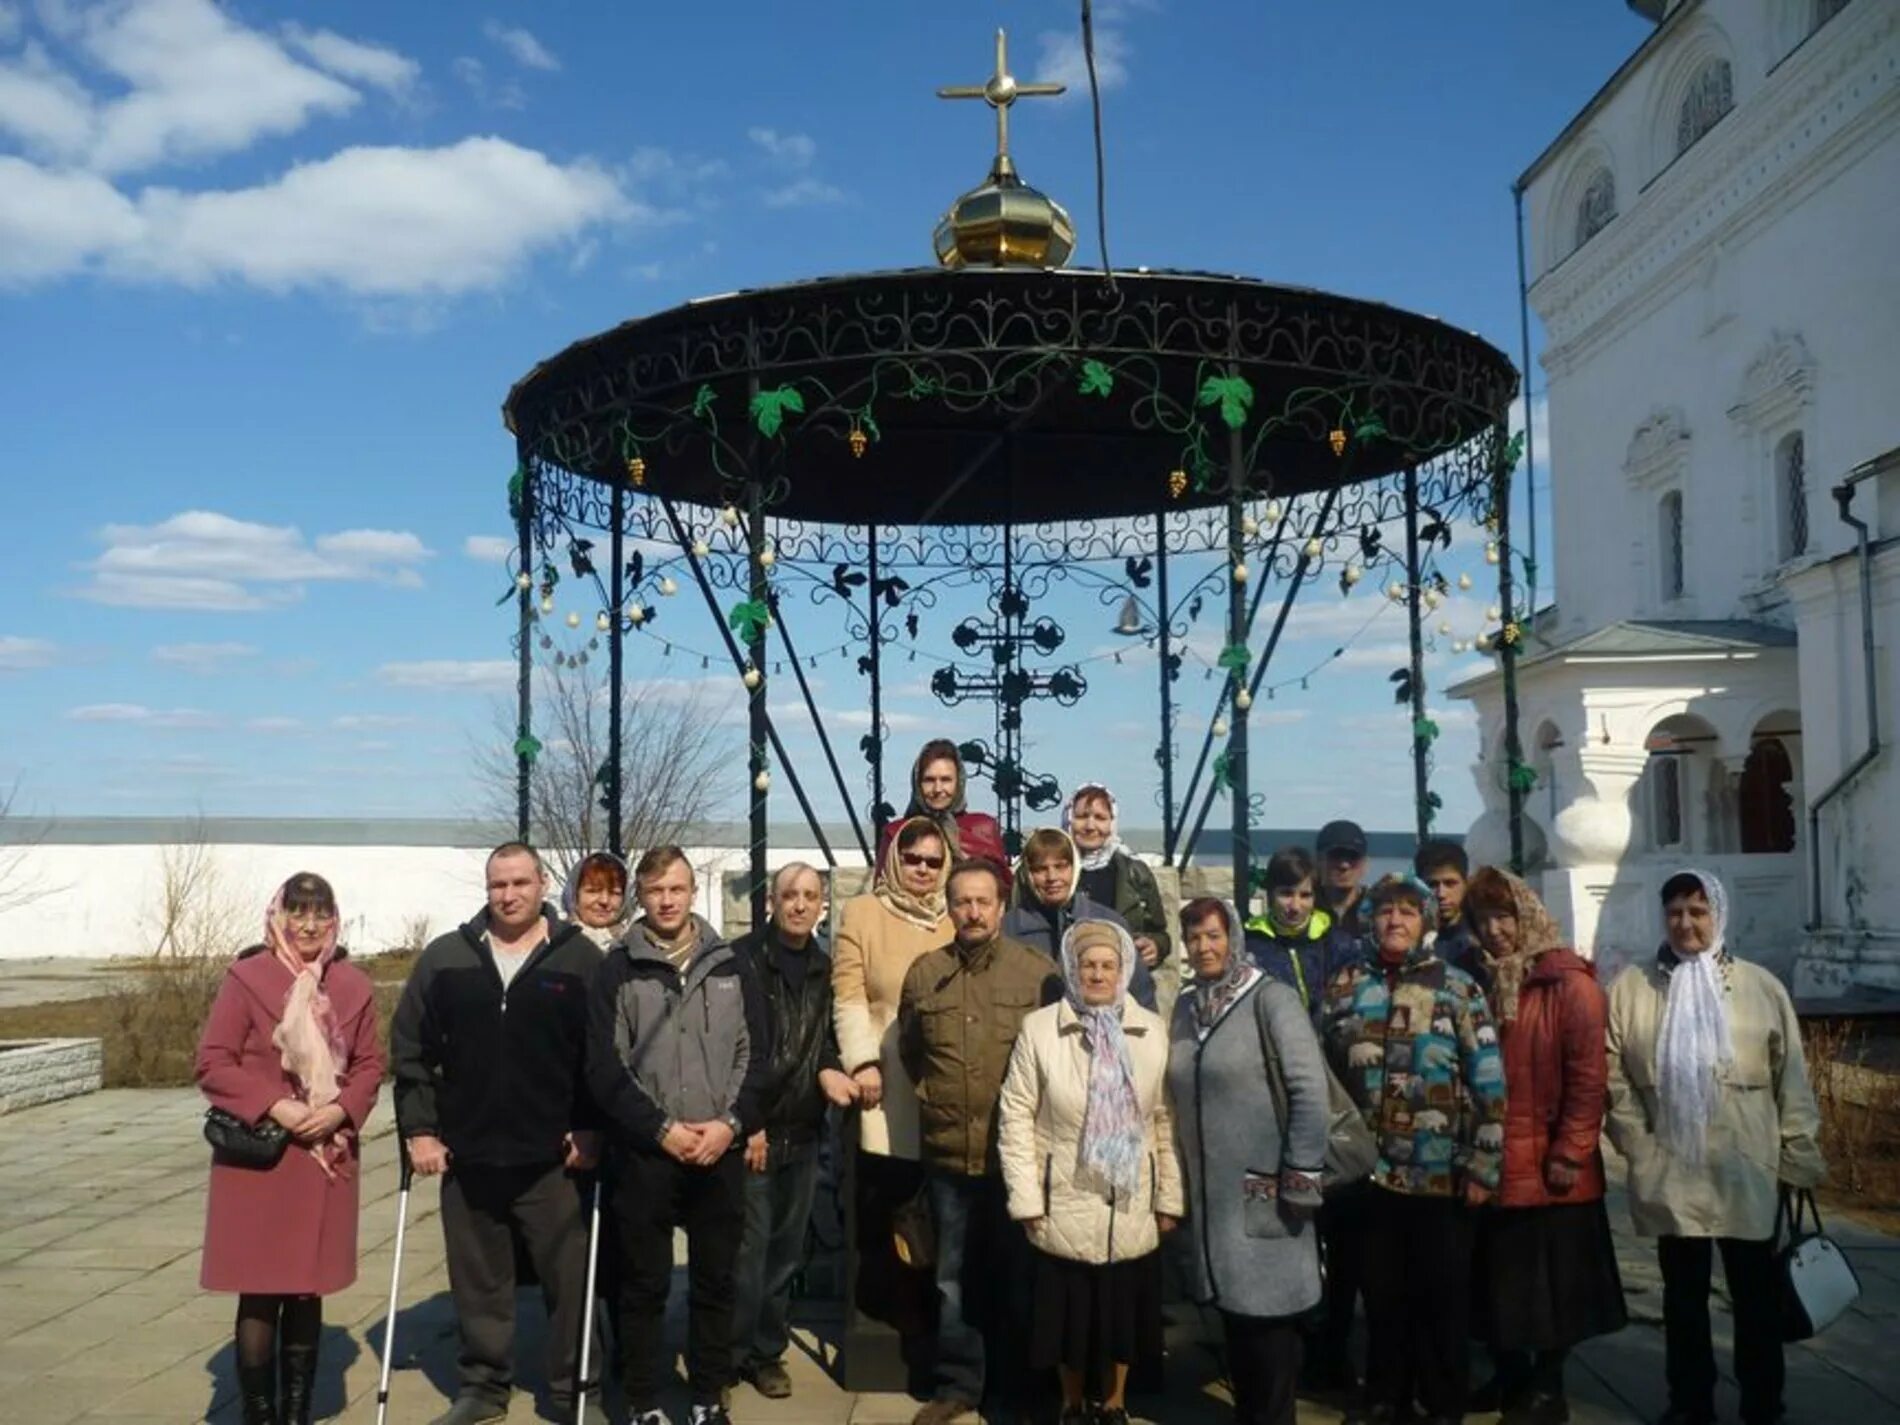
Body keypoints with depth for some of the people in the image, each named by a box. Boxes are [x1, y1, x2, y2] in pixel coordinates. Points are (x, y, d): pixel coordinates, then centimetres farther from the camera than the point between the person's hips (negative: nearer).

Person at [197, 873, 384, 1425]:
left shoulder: (353, 985, 4)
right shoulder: (246, 977, -7)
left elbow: (369, 1065, 8)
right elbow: (212, 1063, -7)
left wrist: (341, 1111, -10)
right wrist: (273, 1106, -17)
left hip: (328, 1157, 3)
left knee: (309, 1289, 11)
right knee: (261, 1291, 2)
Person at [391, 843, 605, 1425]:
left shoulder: (580, 957, -2)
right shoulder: (445, 957, 4)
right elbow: (410, 1050, 5)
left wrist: (593, 1129, -7)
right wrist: (419, 1128, -1)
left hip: (553, 1157, -2)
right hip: (466, 1156, 2)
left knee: (570, 1279, 5)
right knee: (477, 1281, 13)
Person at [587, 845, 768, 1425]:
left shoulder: (730, 966, 7)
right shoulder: (618, 971, 0)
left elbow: (757, 1055, 4)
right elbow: (604, 1066, -6)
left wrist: (732, 1123, -10)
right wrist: (660, 1129, -13)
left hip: (721, 1154, 2)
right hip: (643, 1154, -2)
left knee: (715, 1282, 10)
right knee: (644, 1286, 6)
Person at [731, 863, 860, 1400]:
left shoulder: (823, 967, 9)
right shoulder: (742, 959, -8)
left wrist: (829, 1069, -8)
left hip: (802, 1134, 5)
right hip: (750, 1131, -5)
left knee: (786, 1251, 13)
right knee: (747, 1251, -3)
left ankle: (767, 1352, 25)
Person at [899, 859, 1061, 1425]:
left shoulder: (1039, 973, -6)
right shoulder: (924, 974, 3)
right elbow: (909, 1052, 15)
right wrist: (931, 1100, 10)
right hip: (948, 1154, 2)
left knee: (1016, 1274, 12)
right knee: (954, 1279, 13)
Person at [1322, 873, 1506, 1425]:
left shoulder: (1457, 987, -4)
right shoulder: (1345, 986, 5)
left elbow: (1489, 1082, -5)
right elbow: (1326, 1070, 11)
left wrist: (1483, 1165, -9)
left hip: (1441, 1172, -3)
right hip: (1371, 1169, 3)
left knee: (1441, 1293, 7)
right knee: (1382, 1291, 13)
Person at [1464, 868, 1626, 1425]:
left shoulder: (1568, 983, -10)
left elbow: (1588, 1073, -14)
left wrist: (1570, 1152, -15)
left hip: (1548, 1165, -5)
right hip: (1491, 1161, 6)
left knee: (1552, 1280, 7)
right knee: (1499, 1276, 15)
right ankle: (1509, 1375, 31)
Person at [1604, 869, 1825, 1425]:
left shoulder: (1760, 987, 0)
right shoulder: (1630, 987, 1)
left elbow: (1792, 1079, 1)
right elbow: (1613, 1074, 1)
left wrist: (1799, 1158, -1)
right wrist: (1638, 1142, -6)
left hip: (1746, 1171, -1)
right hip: (1670, 1174, 1)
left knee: (1757, 1296, 9)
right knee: (1683, 1296, 14)